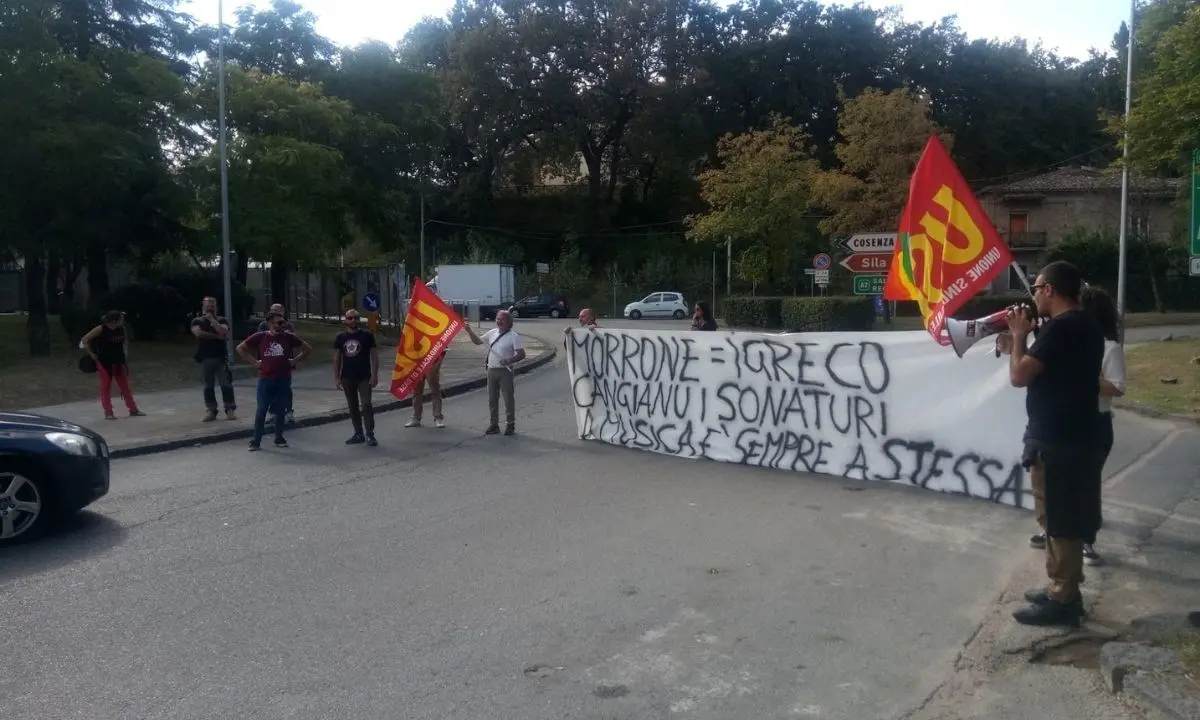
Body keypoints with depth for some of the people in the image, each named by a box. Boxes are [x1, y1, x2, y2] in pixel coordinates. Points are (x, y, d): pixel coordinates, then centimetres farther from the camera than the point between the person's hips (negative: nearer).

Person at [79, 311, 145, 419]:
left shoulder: (122, 329, -3)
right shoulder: (101, 329, -16)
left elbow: (125, 340, 17)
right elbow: (85, 339, -11)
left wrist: (125, 353, 7)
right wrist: (91, 354, -9)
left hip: (118, 361, 5)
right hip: (104, 362, -5)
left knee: (125, 385, 9)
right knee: (106, 387, 3)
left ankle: (133, 409, 15)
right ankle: (108, 412, 9)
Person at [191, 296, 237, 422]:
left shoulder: (222, 320, 6)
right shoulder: (197, 321, 6)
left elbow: (223, 332, -13)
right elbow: (199, 333, -14)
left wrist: (212, 320, -10)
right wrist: (216, 336, -12)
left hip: (221, 357, -1)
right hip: (205, 358, 1)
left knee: (226, 384, -3)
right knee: (208, 386, 4)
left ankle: (230, 410, 0)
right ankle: (211, 411, 9)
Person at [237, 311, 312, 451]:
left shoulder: (288, 337, 1)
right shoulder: (260, 337, -3)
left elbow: (307, 348, 9)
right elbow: (240, 348, 5)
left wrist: (295, 360, 2)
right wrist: (254, 361, -1)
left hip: (284, 380, 1)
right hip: (265, 379, -1)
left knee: (280, 410, 9)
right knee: (261, 410, 0)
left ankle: (279, 438, 21)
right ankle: (256, 441, 8)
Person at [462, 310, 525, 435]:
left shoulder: (513, 336, -9)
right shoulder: (492, 333, 8)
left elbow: (521, 354, -13)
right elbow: (477, 341, 19)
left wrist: (509, 361, -26)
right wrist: (469, 331, 5)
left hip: (505, 371, -6)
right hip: (491, 370, 6)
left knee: (508, 398, 0)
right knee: (492, 399, 10)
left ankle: (510, 425, 10)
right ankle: (494, 424, 19)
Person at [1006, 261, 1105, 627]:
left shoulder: (1060, 327, -19)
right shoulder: (1086, 326, 12)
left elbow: (1019, 376, -21)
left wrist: (1019, 335, -7)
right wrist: (1030, 337, 11)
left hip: (1055, 441, -10)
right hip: (1078, 436, 10)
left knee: (1057, 521, -1)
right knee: (1067, 519, 17)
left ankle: (1062, 600, 8)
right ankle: (1063, 590, 28)